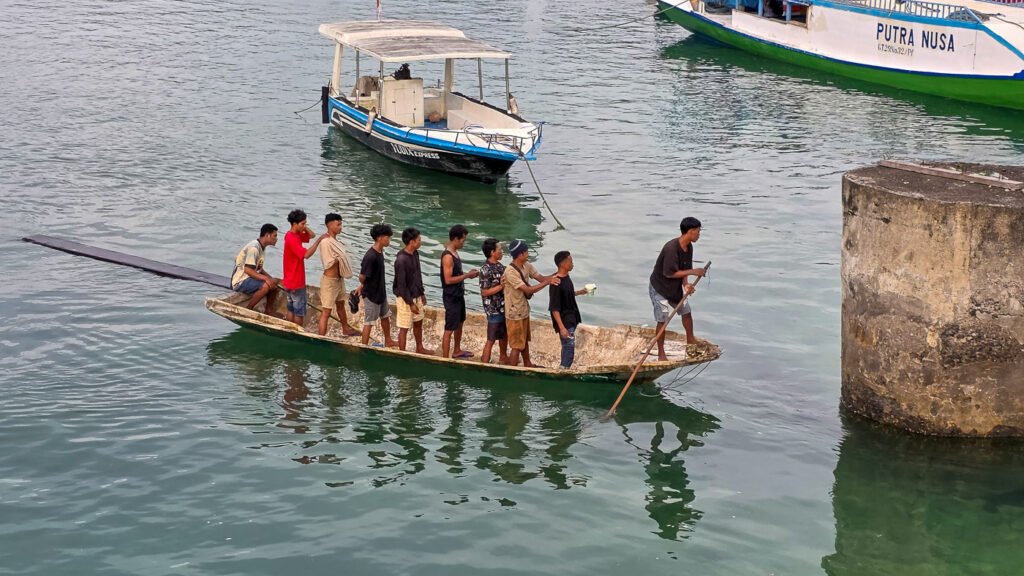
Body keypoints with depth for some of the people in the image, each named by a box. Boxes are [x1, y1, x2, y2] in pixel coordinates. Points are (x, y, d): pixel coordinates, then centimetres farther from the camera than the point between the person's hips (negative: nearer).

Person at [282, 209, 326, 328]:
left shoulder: (296, 235, 6)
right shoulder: (292, 239, -24)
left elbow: (311, 235, 14)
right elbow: (306, 254, -32)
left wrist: (303, 227, -2)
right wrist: (319, 240, -30)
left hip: (290, 282, 10)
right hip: (296, 283, -10)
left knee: (291, 309, 16)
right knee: (300, 312, 1)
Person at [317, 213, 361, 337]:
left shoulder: (334, 240, 4)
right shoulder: (325, 242, -24)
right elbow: (328, 263, -26)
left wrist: (340, 258, -8)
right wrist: (339, 258, -15)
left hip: (339, 279, 10)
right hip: (330, 281, -10)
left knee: (340, 304, 28)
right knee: (326, 312, -4)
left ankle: (346, 329, 47)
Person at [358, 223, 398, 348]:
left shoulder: (380, 252, 1)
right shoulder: (370, 256, -30)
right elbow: (362, 276, -25)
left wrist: (362, 286, 13)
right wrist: (364, 286, -3)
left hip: (381, 292, 9)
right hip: (371, 295, -9)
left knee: (385, 316, 24)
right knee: (369, 322, 3)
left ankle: (388, 341, 42)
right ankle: (364, 347, 15)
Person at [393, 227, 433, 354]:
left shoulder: (415, 254, 0)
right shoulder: (401, 260, -27)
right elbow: (401, 284, -24)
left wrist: (422, 293, 18)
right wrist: (410, 303, -21)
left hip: (416, 296, 9)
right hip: (405, 298, -9)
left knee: (418, 322, 23)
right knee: (404, 328, 2)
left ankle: (420, 348, 41)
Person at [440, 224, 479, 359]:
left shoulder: (455, 253, 7)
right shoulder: (448, 256, -24)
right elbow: (448, 280, -26)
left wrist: (468, 274, 2)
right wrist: (467, 276, -20)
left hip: (459, 295, 10)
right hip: (451, 298, -10)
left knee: (459, 324, 24)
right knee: (449, 329, -4)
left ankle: (457, 351, 41)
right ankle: (445, 359, 2)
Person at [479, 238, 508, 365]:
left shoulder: (499, 265, 4)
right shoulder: (485, 270, -22)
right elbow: (484, 292, -23)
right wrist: (502, 285, -23)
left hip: (504, 306, 9)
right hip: (494, 309, -9)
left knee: (504, 334, 23)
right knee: (492, 339, -1)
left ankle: (503, 357, 42)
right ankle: (485, 365, 7)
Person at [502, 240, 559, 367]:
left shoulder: (527, 266, -1)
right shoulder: (510, 272, -28)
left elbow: (541, 278, 3)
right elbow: (528, 290, -30)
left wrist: (555, 275, -15)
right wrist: (548, 282, -28)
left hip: (524, 311, 9)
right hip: (515, 314, -9)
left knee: (525, 340, 25)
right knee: (517, 346, -1)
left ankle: (527, 364, 43)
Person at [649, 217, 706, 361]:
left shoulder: (689, 247, -5)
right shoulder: (671, 248, -32)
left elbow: (684, 269, 1)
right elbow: (669, 273, -31)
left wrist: (686, 284, -17)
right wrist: (692, 272, -27)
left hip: (676, 287, 8)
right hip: (660, 287, -8)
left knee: (686, 312, 17)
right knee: (663, 320, -3)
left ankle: (690, 339, 38)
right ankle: (661, 353, 9)